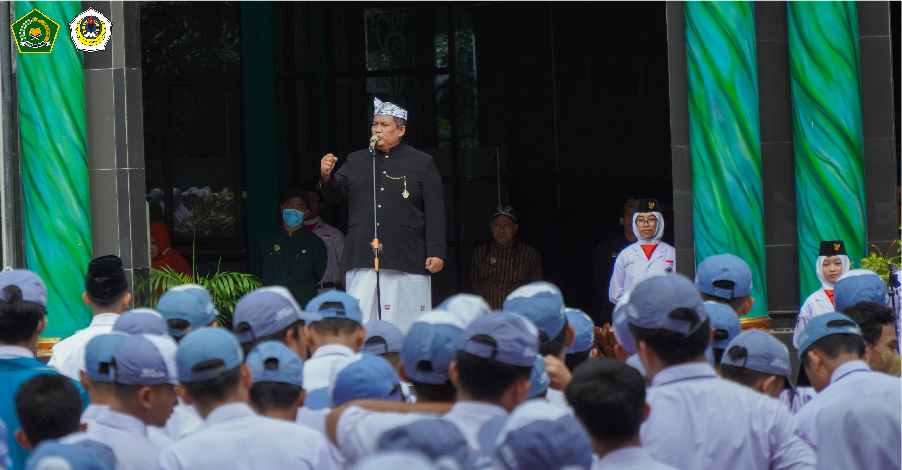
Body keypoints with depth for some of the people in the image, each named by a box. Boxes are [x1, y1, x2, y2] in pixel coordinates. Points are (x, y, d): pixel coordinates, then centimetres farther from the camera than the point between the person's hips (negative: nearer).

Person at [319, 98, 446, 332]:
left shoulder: (423, 164, 7)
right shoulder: (356, 161, 16)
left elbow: (435, 211, 3)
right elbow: (336, 194, 10)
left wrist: (436, 251, -5)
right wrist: (326, 177, -12)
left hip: (407, 261, -2)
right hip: (363, 259, 2)